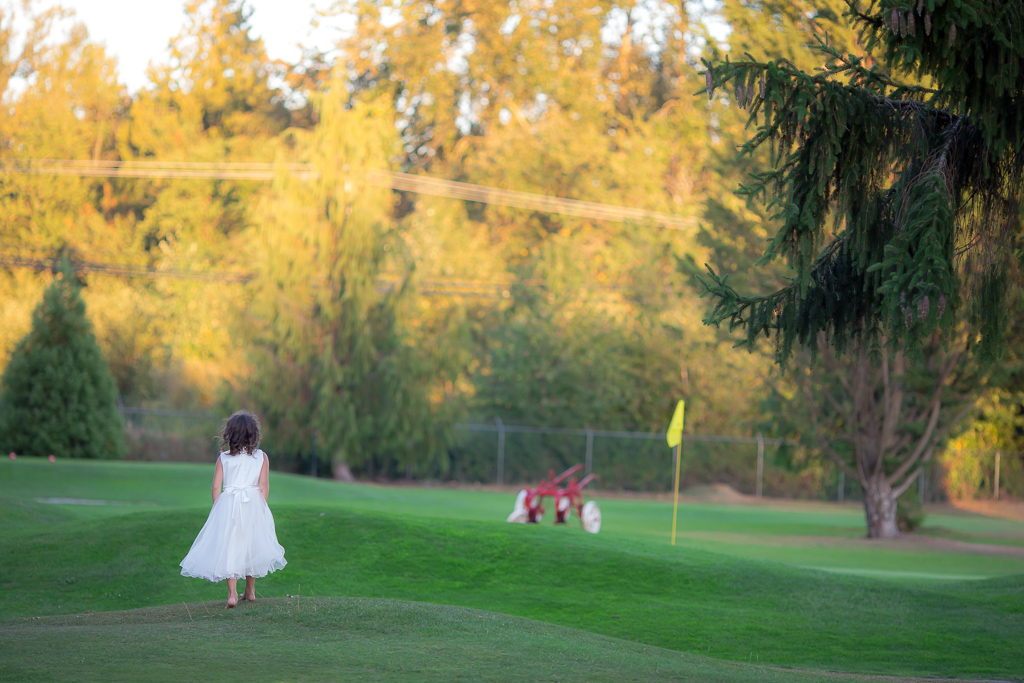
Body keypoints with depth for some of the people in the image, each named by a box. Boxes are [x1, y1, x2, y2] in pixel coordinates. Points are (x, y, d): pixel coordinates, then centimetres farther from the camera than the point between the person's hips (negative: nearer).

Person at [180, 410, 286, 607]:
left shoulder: (224, 458, 0)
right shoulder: (261, 457, -1)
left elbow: (216, 487, -1)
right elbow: (264, 486, -4)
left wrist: (218, 509, 10)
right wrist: (261, 508, 4)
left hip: (228, 504, -1)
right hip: (253, 503, 1)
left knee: (229, 548, 0)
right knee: (250, 546, 15)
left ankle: (232, 593, -11)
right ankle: (250, 591, 27)